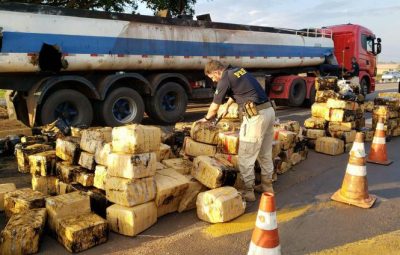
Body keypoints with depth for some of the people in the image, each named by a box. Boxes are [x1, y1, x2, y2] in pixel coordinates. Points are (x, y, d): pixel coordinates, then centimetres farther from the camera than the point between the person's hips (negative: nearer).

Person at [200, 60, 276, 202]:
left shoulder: (225, 79, -7)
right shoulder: (239, 71, 18)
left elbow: (214, 107, 4)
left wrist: (206, 118, 22)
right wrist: (227, 107, 45)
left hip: (255, 115, -9)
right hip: (269, 110, 9)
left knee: (246, 157, 2)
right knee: (265, 154, 19)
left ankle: (248, 191, 10)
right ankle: (267, 185, 31)